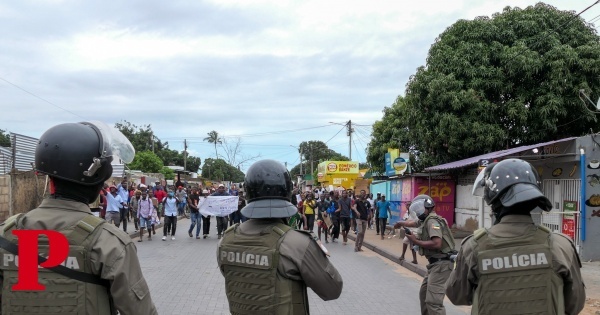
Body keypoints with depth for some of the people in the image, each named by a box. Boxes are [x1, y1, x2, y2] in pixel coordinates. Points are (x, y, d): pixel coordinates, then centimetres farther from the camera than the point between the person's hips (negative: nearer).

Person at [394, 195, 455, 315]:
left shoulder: (432, 221, -14)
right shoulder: (426, 220, 16)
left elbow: (437, 244, -27)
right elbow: (412, 223, 39)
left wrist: (416, 241, -16)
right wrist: (400, 223, 57)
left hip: (441, 264, -11)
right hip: (435, 263, 11)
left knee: (433, 301, -16)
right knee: (424, 294, 22)